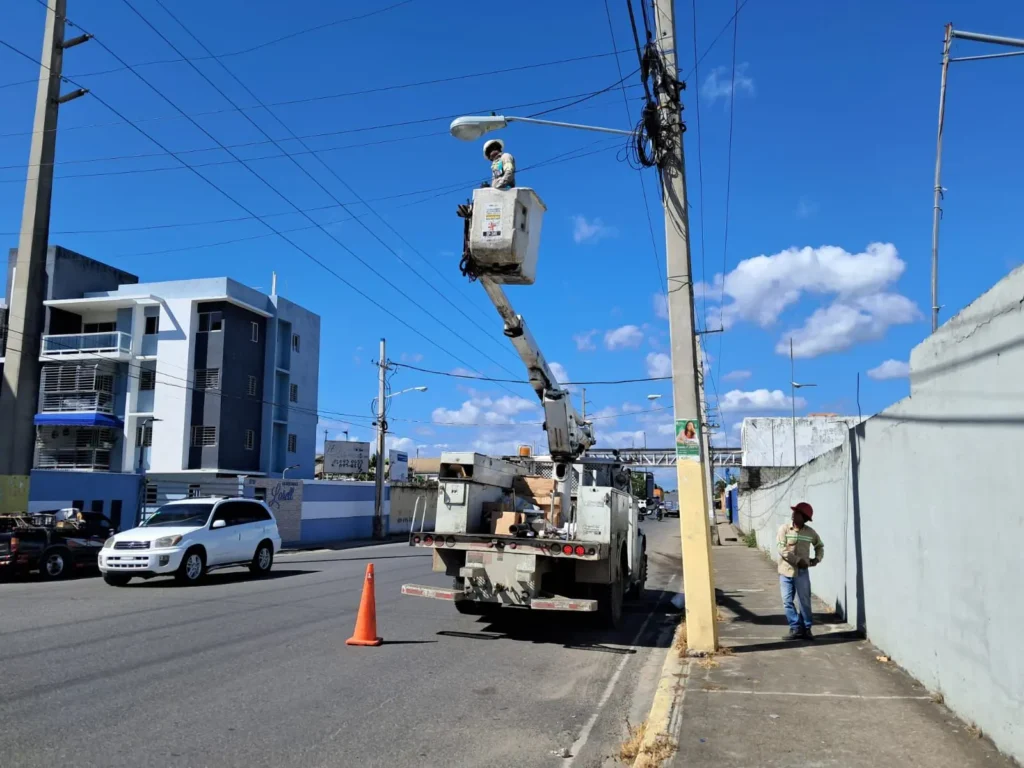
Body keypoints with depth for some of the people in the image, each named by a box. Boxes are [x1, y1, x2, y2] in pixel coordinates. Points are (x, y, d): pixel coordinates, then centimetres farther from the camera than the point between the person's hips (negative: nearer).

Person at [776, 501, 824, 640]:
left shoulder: (810, 532, -2)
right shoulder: (784, 529, -7)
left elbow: (819, 545, 17)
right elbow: (782, 550, -14)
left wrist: (817, 558, 1)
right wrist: (798, 560, -19)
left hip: (802, 572, 0)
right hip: (785, 571, 0)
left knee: (804, 601, 3)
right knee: (787, 601, 2)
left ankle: (806, 629, 17)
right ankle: (795, 628, 13)